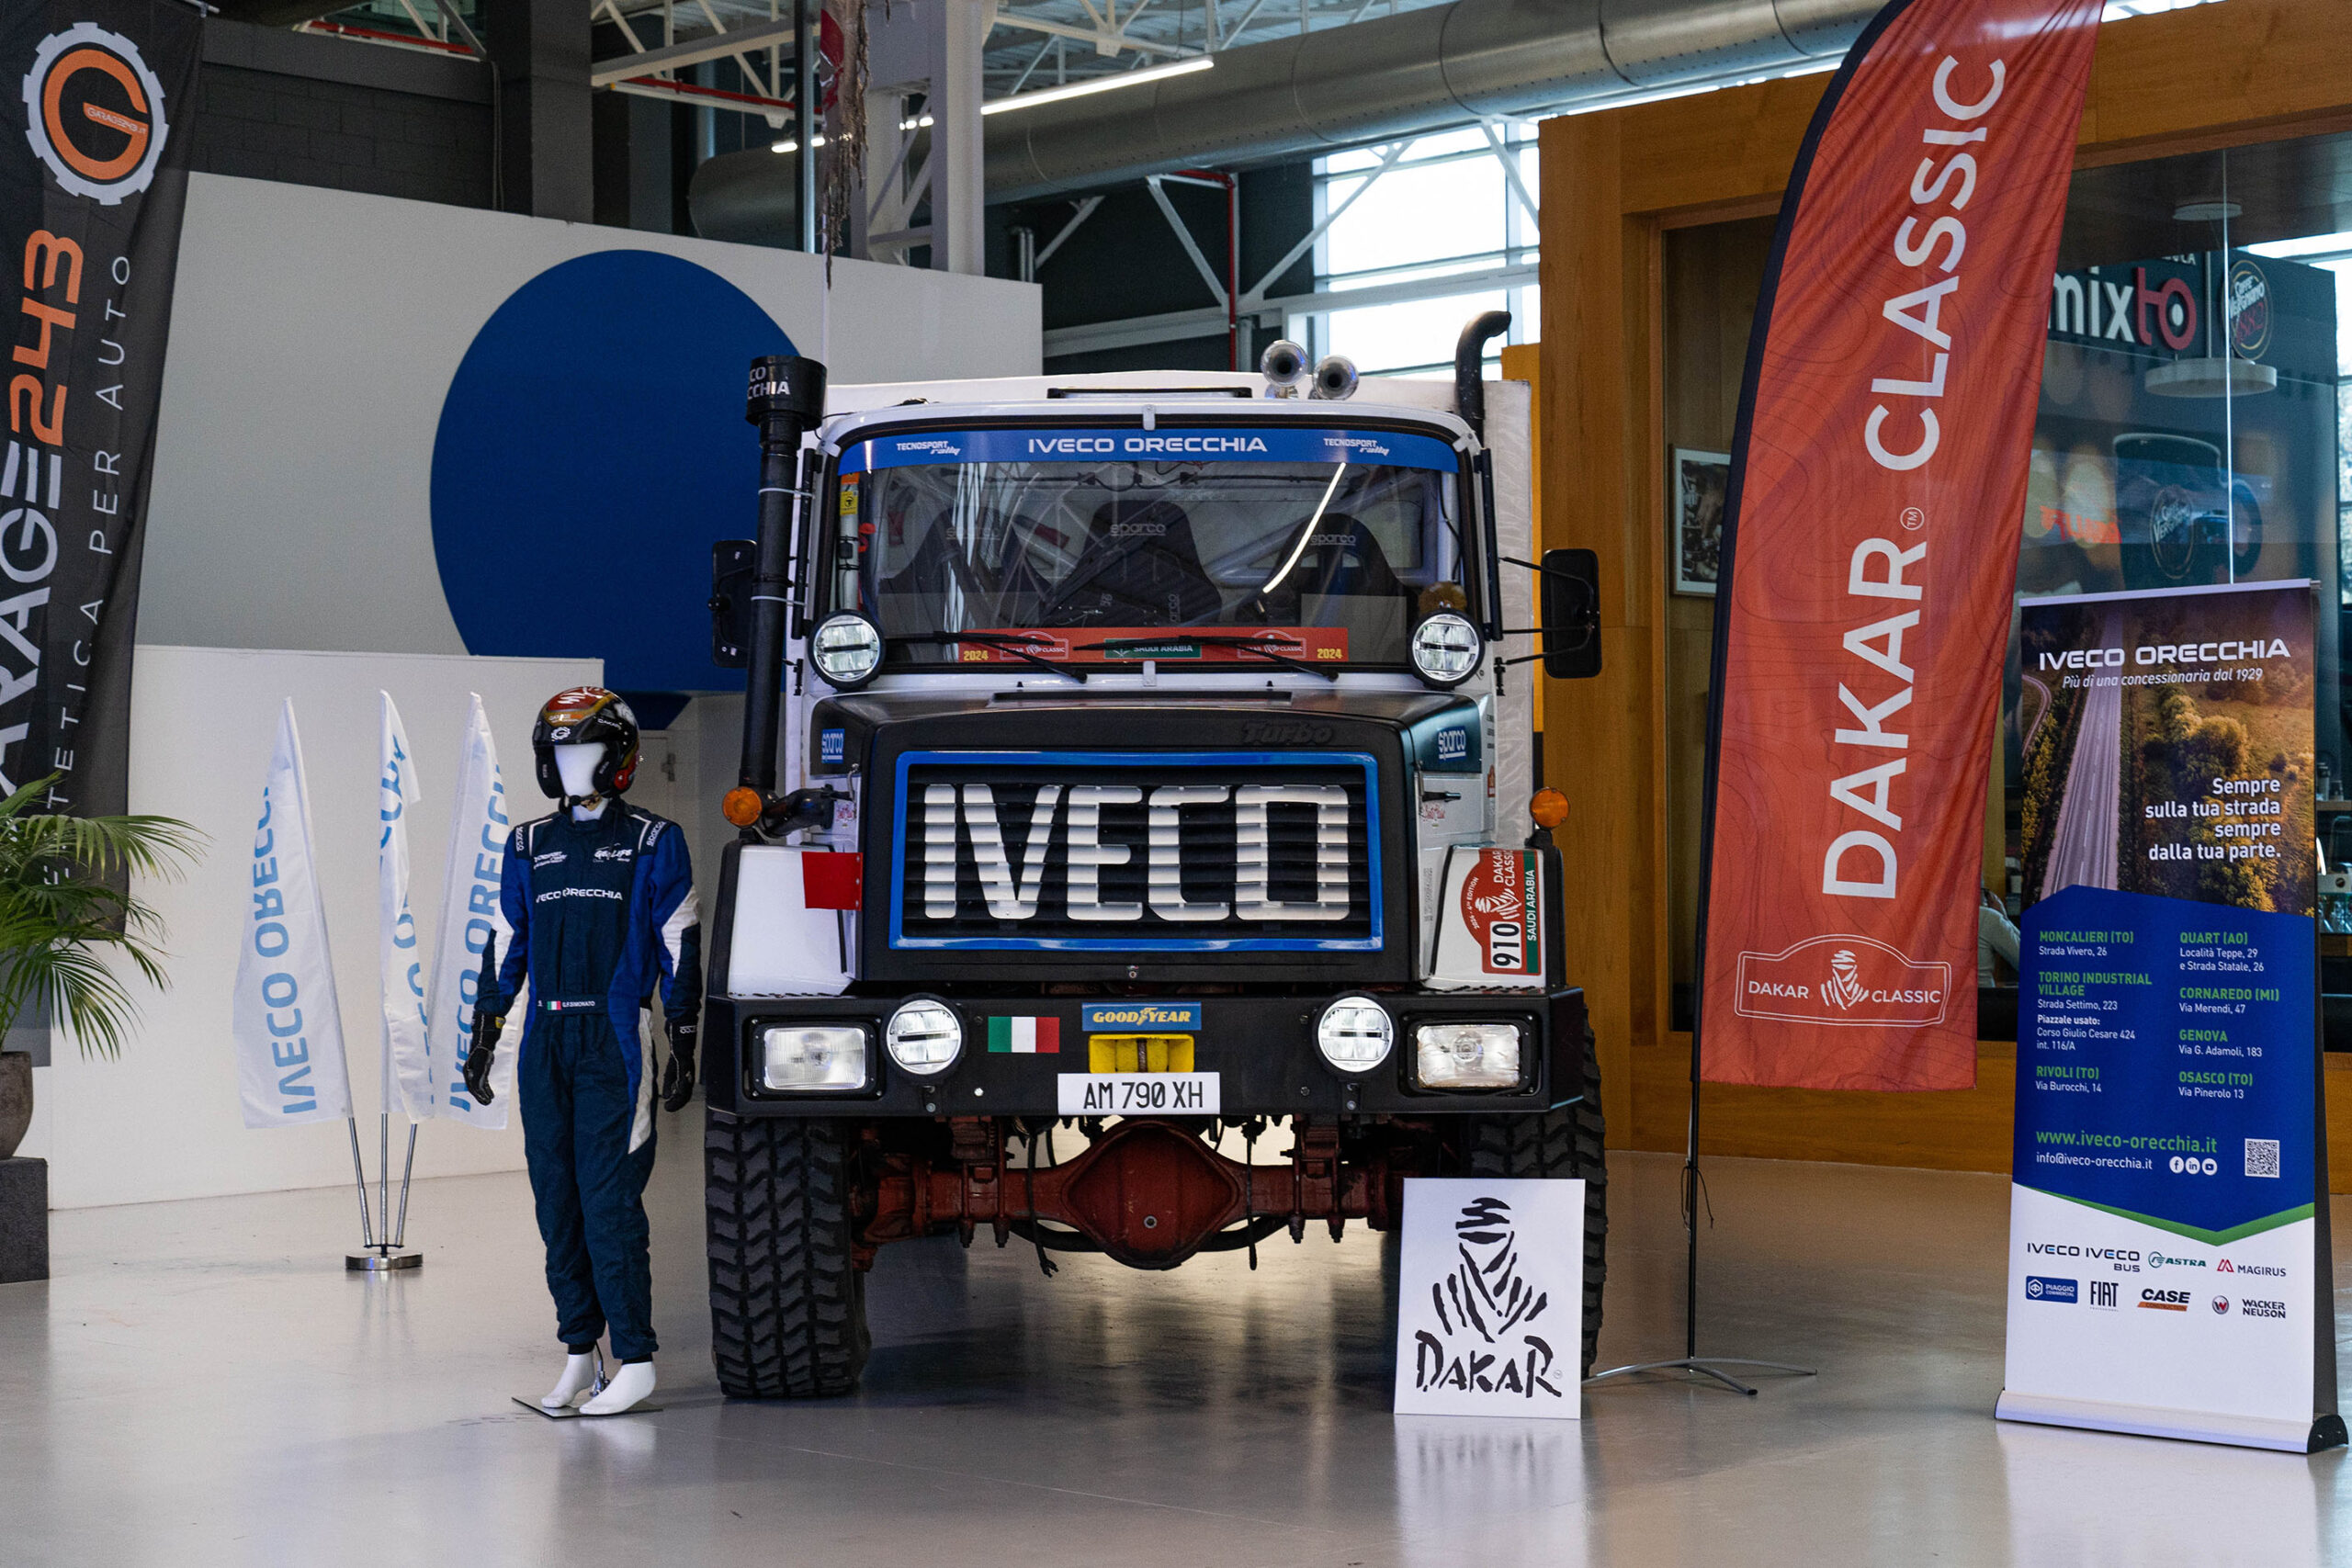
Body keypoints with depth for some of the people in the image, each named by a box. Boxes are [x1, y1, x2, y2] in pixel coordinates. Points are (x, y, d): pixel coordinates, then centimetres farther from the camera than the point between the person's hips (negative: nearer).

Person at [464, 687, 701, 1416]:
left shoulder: (653, 843, 1)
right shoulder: (530, 845, 13)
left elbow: (680, 948, 0)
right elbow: (507, 945, 17)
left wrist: (683, 1048, -4)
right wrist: (483, 1039, 13)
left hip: (615, 1040, -5)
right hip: (545, 1042, 5)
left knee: (609, 1199, -9)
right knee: (556, 1199, 6)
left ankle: (635, 1359, -4)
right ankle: (578, 1351, 15)